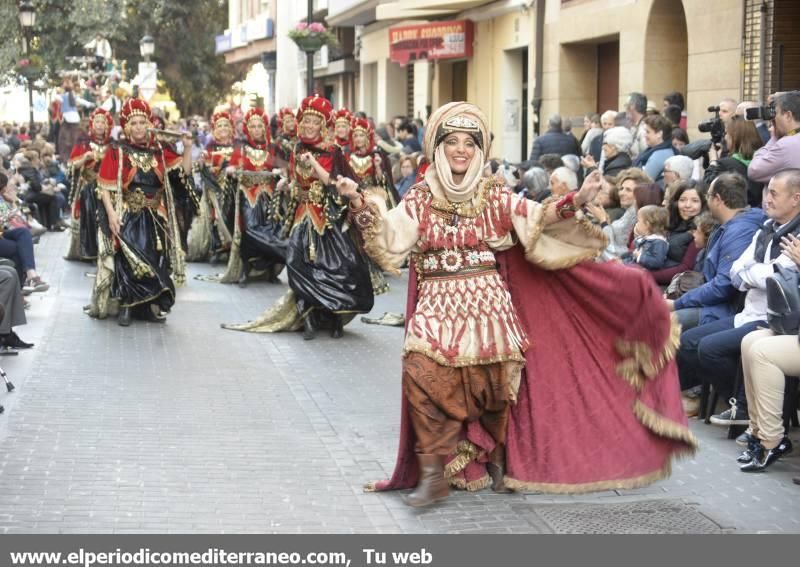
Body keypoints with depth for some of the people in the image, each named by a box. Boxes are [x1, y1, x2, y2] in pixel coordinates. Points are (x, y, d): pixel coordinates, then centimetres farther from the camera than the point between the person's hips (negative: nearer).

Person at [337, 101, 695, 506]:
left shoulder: (494, 195, 7)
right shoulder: (420, 198, 8)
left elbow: (536, 218, -4)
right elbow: (389, 233, -3)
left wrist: (576, 201, -21)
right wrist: (359, 205, -20)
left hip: (488, 303, 0)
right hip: (438, 306, 0)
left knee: (495, 382, -9)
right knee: (423, 370, -23)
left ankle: (496, 459, 21)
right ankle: (434, 474, -14)